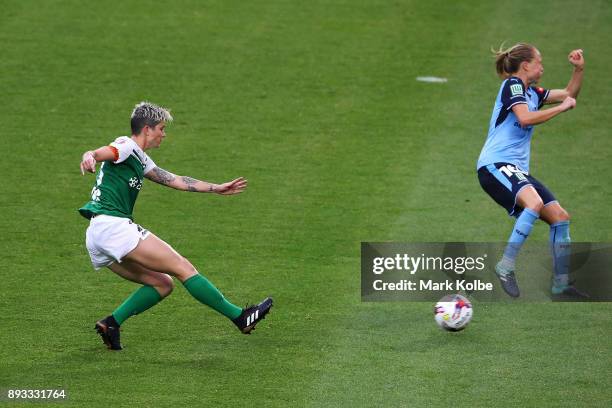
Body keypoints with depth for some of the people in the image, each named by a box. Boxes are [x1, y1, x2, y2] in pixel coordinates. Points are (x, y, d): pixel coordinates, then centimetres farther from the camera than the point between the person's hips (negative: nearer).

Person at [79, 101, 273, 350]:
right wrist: (89, 158, -48)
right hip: (112, 225, -10)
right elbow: (97, 153, -23)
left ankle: (111, 323, -3)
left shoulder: (139, 159, 25)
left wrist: (216, 188, 34)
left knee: (162, 283, 11)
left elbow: (174, 180, 31)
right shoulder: (126, 147, -4)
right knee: (183, 268, -7)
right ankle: (240, 317, -7)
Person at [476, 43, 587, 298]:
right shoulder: (512, 84, -4)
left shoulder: (532, 93, 20)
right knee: (534, 202, -35)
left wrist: (579, 69, 15)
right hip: (495, 165, -9)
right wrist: (561, 108, -12)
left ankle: (561, 284, 10)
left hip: (517, 170, 9)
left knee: (560, 216, 3)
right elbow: (525, 117, -20)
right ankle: (506, 266, -29)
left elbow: (569, 94, 31)